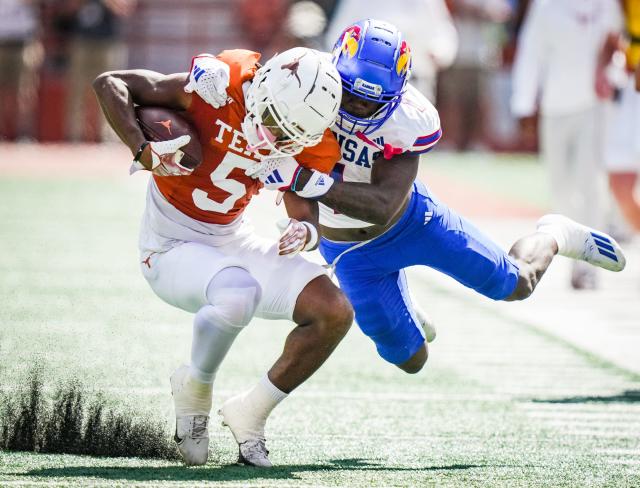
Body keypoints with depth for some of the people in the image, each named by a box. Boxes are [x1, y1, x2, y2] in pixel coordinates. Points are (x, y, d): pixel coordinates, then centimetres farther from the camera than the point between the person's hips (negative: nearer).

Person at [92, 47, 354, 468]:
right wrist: (143, 151, -31)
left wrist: (305, 232, -25)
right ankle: (195, 390, -6)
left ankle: (251, 413, 7)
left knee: (334, 313, -9)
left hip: (232, 241, 6)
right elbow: (109, 84, -19)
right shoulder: (219, 88, -24)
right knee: (239, 292, -37)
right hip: (173, 245, -6)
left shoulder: (307, 143, -9)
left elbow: (306, 215, 0)